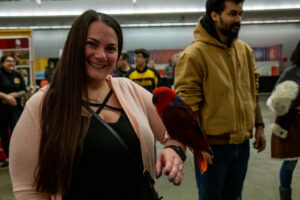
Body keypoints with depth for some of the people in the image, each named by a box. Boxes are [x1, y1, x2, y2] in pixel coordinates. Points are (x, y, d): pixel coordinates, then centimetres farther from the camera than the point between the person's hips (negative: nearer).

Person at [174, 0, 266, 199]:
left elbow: (253, 92, 13)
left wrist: (259, 126, 11)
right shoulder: (194, 54, -16)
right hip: (212, 145, -6)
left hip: (242, 143, 6)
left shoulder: (245, 50, 6)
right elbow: (187, 105, -16)